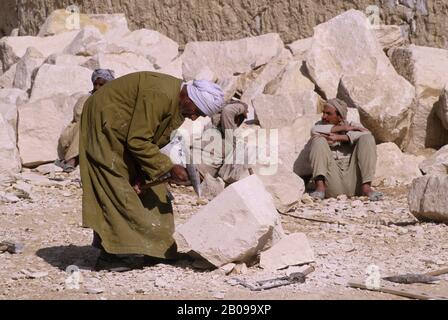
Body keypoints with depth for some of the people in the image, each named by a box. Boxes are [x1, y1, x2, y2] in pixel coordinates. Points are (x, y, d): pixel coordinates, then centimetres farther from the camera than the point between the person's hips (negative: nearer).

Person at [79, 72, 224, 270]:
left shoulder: (178, 105, 0)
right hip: (104, 125, -10)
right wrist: (169, 168, -25)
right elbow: (138, 141, -29)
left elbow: (154, 140, 5)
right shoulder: (160, 95, -31)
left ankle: (156, 249, 9)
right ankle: (107, 256, -13)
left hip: (125, 133, 10)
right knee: (115, 191, -14)